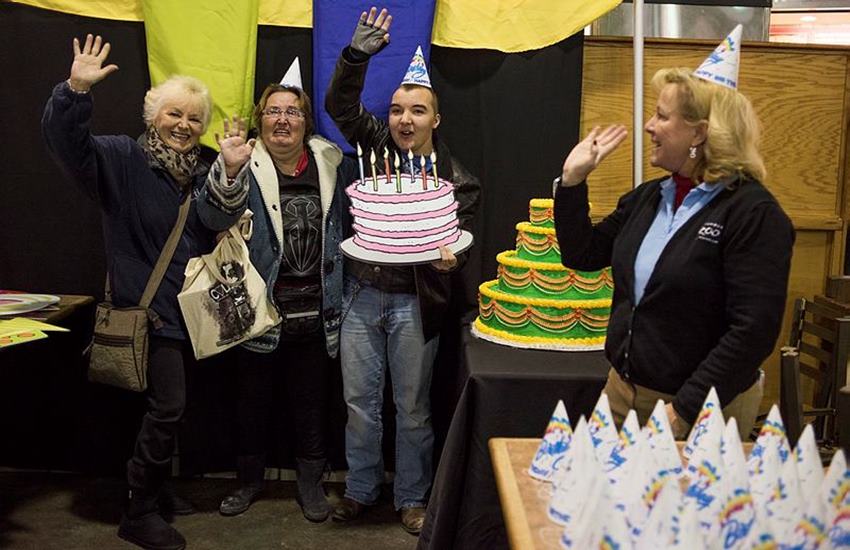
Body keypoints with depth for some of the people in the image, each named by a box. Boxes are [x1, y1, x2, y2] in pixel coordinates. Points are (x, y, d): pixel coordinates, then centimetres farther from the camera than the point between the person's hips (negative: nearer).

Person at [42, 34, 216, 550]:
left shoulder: (201, 171, 11)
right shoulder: (122, 158, -8)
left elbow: (215, 234, 13)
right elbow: (65, 139, -23)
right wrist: (77, 90, -38)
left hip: (189, 308, 7)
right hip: (149, 308, -6)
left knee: (171, 406, 15)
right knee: (168, 406, -8)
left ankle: (155, 490, 33)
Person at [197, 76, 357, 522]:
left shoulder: (333, 165, 2)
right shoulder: (246, 167, -6)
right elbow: (214, 218, -23)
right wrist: (229, 169, -41)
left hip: (315, 313, 1)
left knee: (310, 401, 15)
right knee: (252, 399, 14)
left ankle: (310, 480, 33)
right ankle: (250, 478, 35)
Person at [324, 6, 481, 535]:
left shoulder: (456, 180, -3)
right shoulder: (376, 146, 4)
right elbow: (340, 104, -2)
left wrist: (450, 257, -25)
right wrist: (359, 53, -15)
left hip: (414, 302, -2)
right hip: (362, 293, 3)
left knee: (412, 407, 9)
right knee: (360, 400, 11)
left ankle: (412, 498, 27)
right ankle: (361, 489, 30)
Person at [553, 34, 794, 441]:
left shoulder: (753, 214, -17)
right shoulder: (647, 198, 5)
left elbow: (753, 330, -22)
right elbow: (581, 255, 12)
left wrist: (683, 409, -22)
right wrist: (572, 180, 1)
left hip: (702, 410, -6)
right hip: (623, 389, 7)